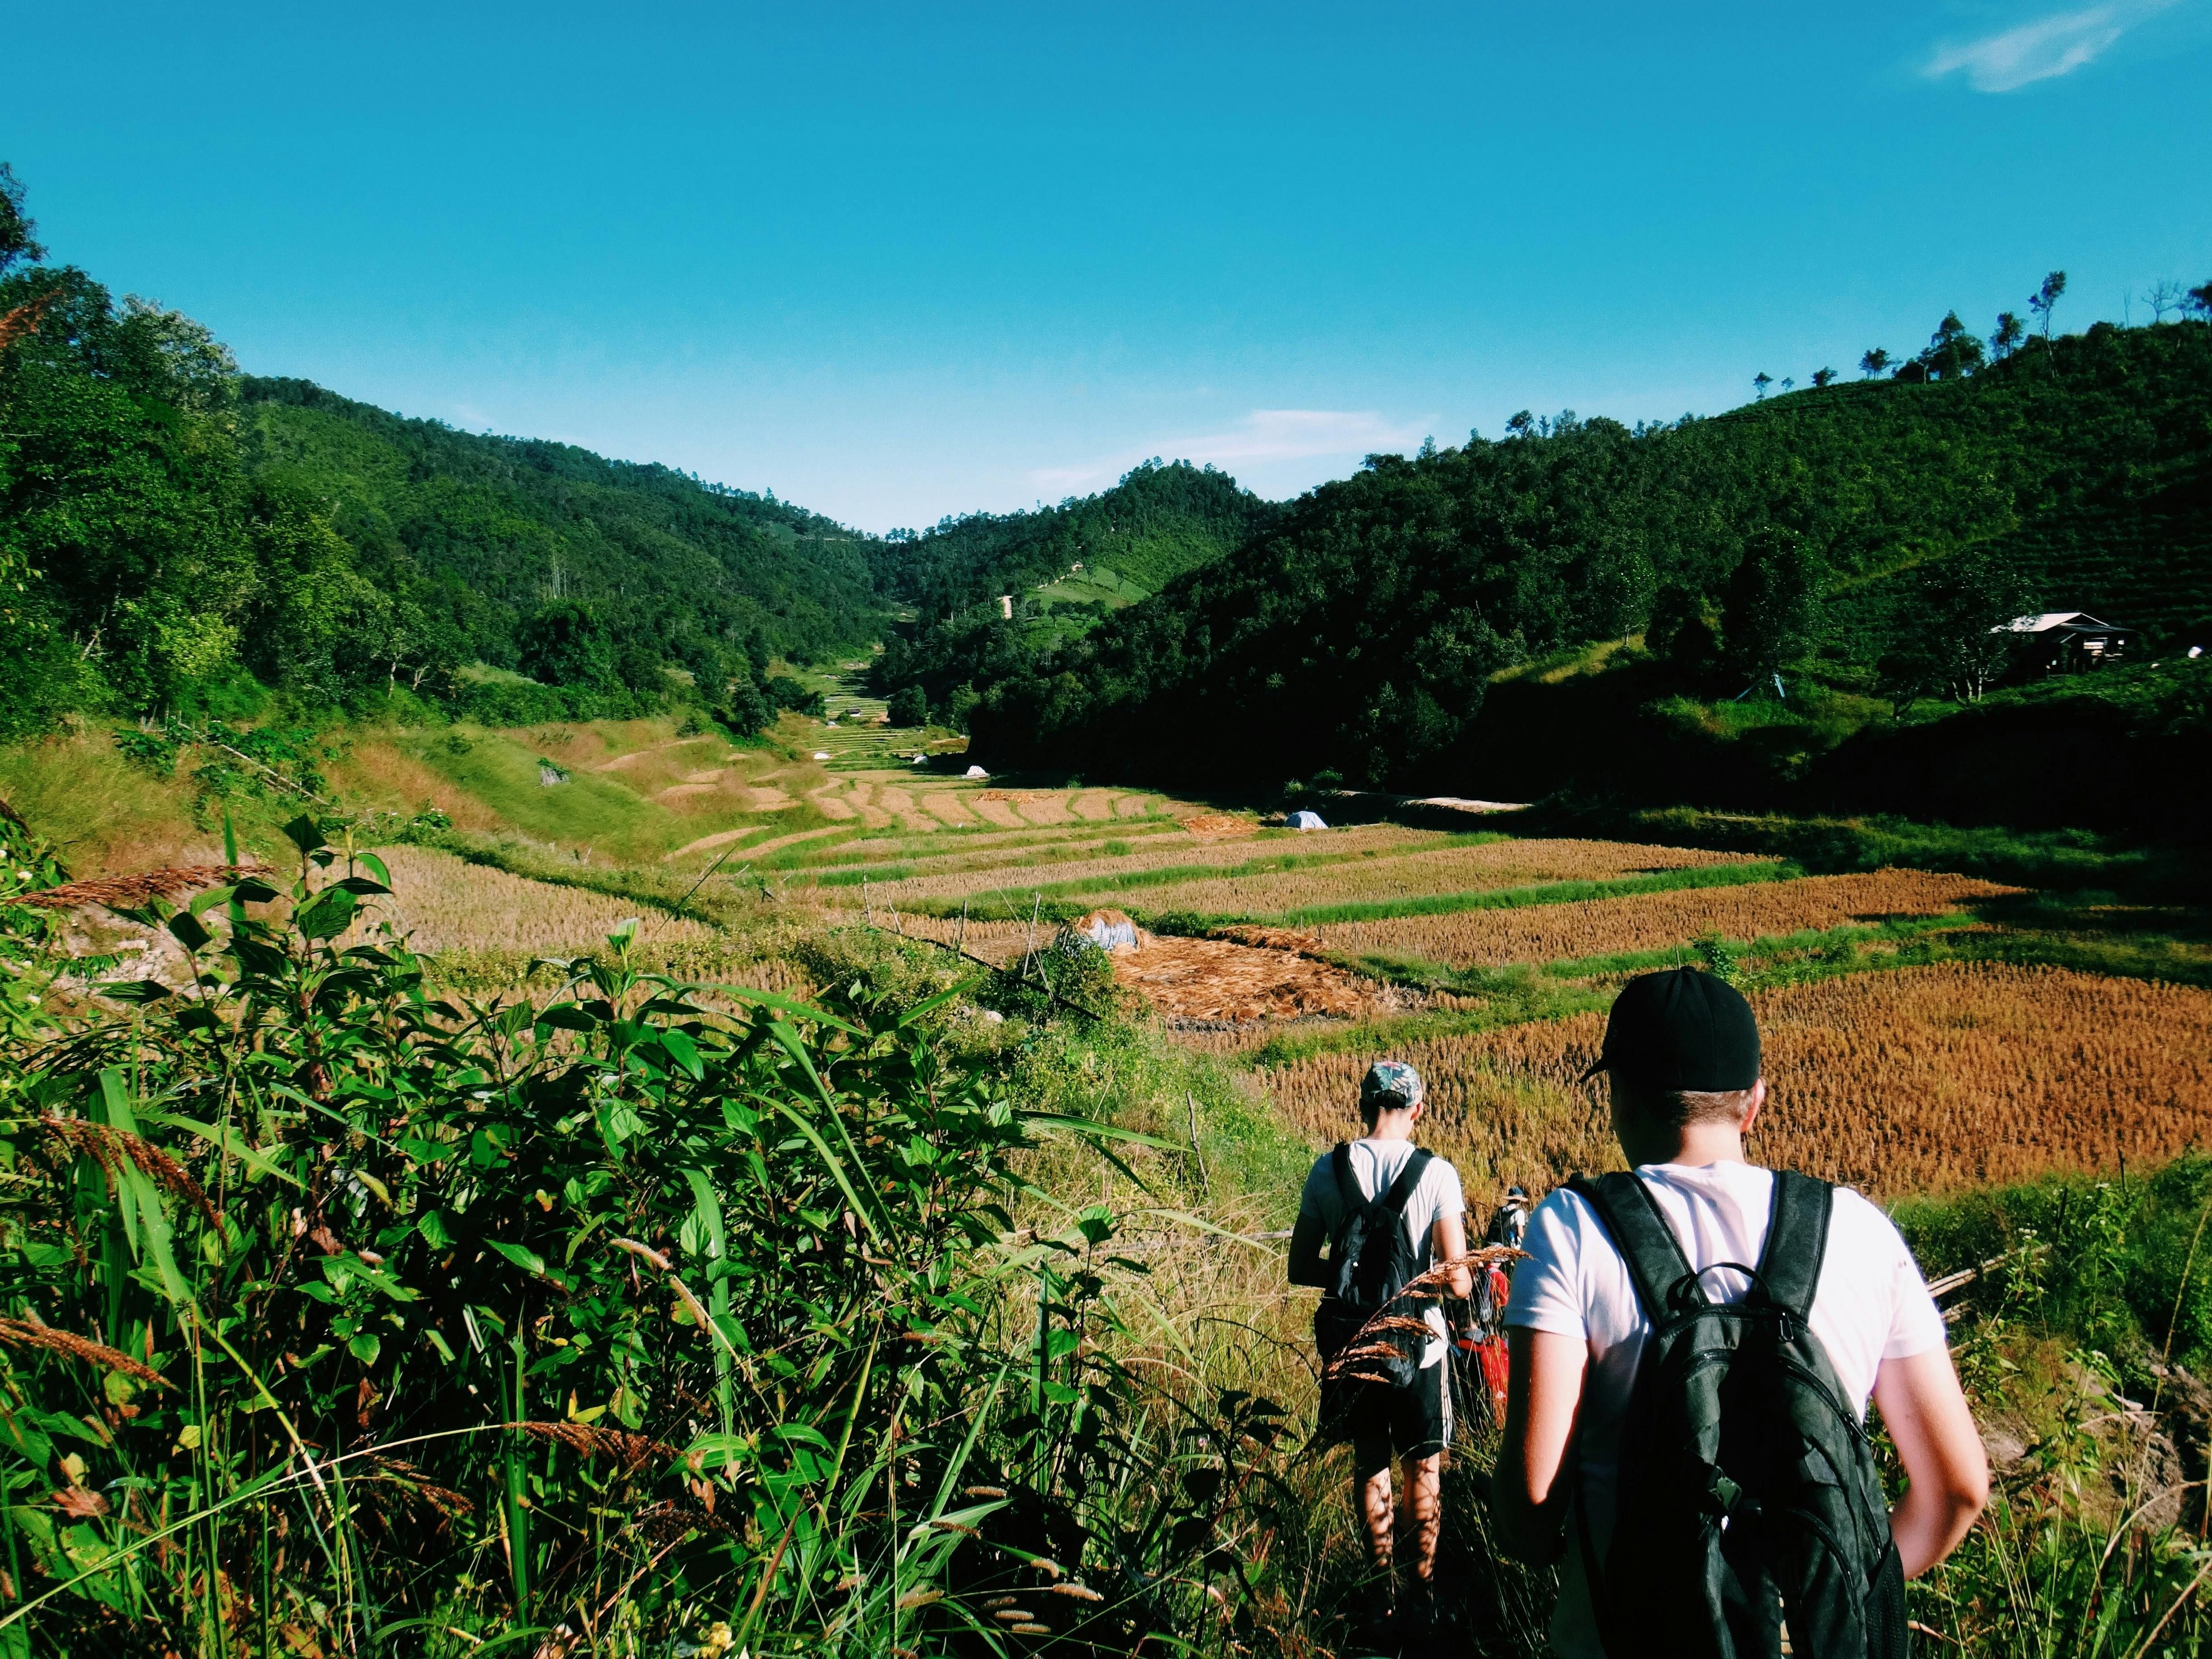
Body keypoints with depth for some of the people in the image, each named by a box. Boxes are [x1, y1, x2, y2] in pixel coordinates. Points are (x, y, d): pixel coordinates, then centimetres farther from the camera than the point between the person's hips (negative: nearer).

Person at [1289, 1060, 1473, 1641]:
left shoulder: (1328, 1170, -7)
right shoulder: (1437, 1174, -13)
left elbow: (1300, 1270, -3)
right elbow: (1456, 1279, -15)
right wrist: (1462, 1278, 7)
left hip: (1351, 1345, 2)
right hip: (1418, 1345, -2)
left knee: (1370, 1465, 18)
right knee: (1424, 1467, 18)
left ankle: (1380, 1595, 27)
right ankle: (1422, 1590, 28)